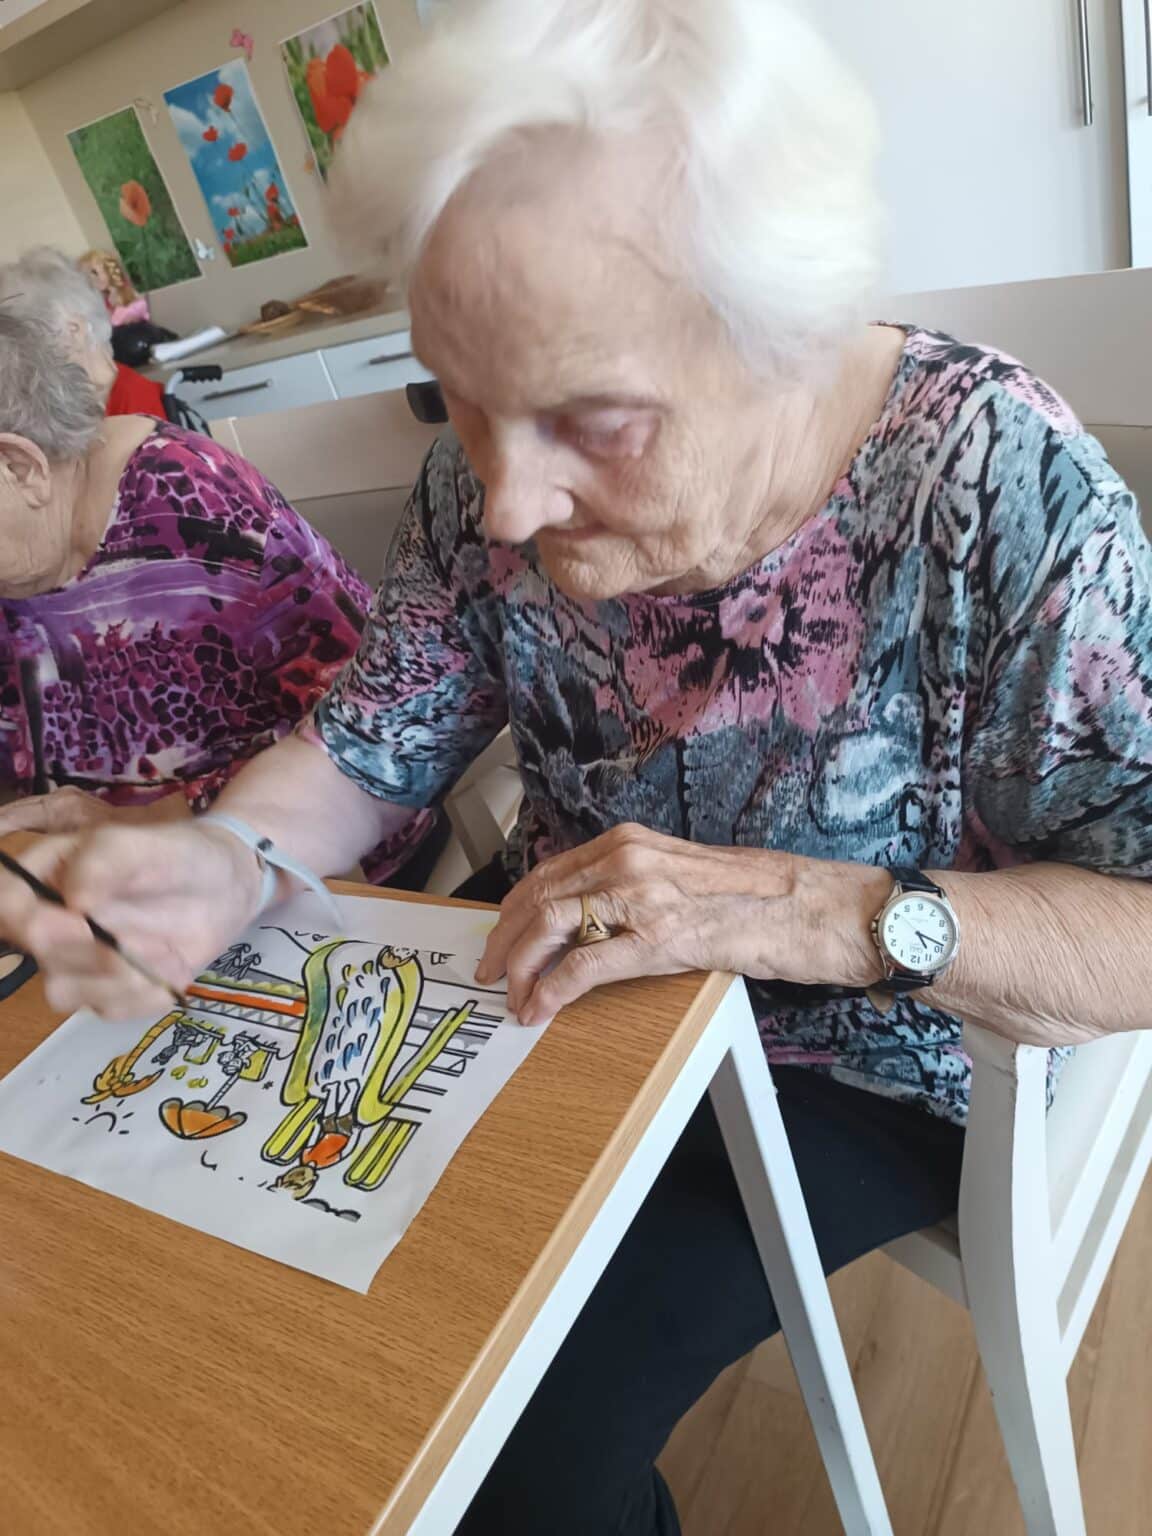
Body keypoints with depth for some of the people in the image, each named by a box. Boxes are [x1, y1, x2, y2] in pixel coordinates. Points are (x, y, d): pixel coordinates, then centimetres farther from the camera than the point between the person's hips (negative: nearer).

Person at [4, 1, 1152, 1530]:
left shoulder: (997, 485, -25)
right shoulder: (493, 474, -13)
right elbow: (377, 741, -3)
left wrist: (822, 910, -34)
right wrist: (231, 858, -23)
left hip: (867, 1071, -3)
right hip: (570, 995, 5)